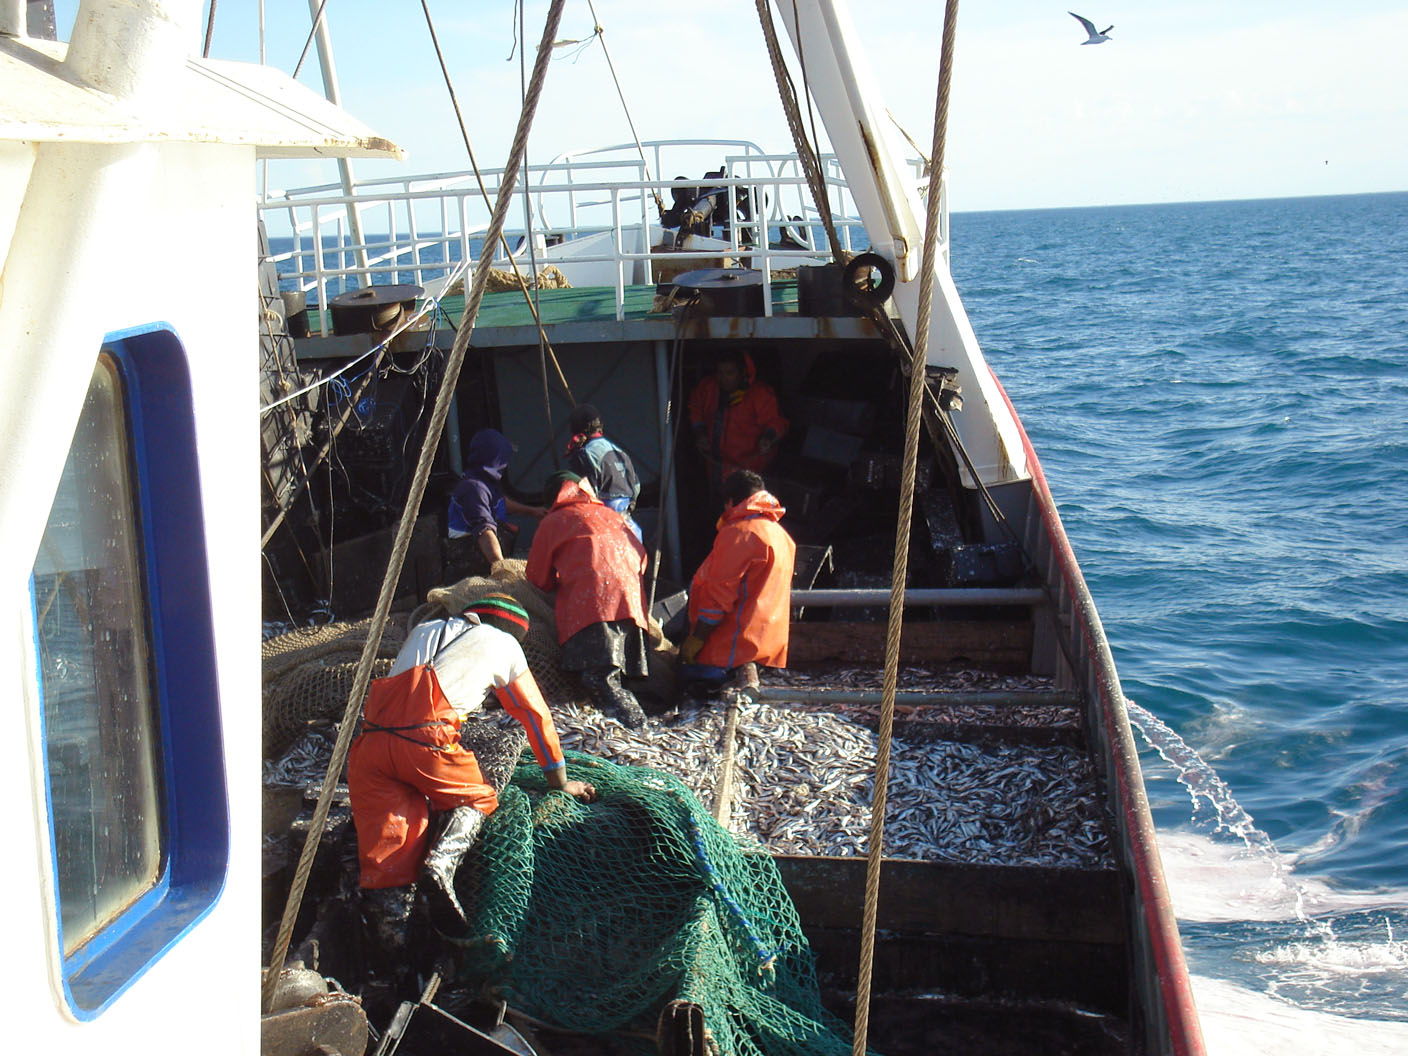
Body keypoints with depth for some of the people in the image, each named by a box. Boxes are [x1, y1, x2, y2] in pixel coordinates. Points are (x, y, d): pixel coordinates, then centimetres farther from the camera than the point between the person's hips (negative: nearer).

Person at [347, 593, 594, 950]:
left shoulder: (424, 630, 35)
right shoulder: (503, 643, 23)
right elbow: (536, 716, 29)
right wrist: (560, 782, 38)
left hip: (370, 739, 4)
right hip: (425, 738, -4)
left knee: (387, 830, 4)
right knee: (477, 798, 17)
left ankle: (387, 912, -17)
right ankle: (441, 862, -9)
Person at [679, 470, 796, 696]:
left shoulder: (737, 533, -15)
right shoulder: (781, 533, 14)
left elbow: (719, 594, -18)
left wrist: (696, 638, -13)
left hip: (738, 640, -9)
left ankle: (737, 671, -15)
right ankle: (742, 669, -2)